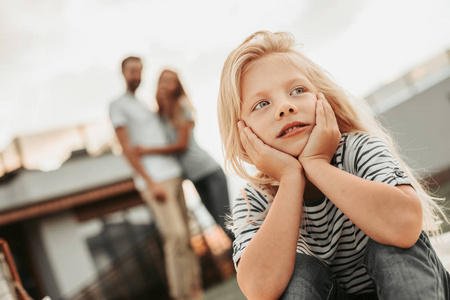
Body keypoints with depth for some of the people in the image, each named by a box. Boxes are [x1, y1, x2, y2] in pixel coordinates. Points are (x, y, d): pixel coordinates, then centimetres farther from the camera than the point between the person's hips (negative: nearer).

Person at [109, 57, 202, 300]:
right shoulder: (118, 105, 0)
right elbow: (127, 148, -10)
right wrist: (151, 183, -15)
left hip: (173, 175, 7)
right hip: (154, 180, -7)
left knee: (185, 236, 7)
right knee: (175, 236, -14)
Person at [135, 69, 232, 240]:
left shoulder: (182, 104, -6)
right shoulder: (160, 113, 11)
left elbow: (182, 145, -11)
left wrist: (148, 150, -10)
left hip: (209, 170, -6)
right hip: (194, 176, 6)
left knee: (225, 222, -12)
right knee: (219, 222, 5)